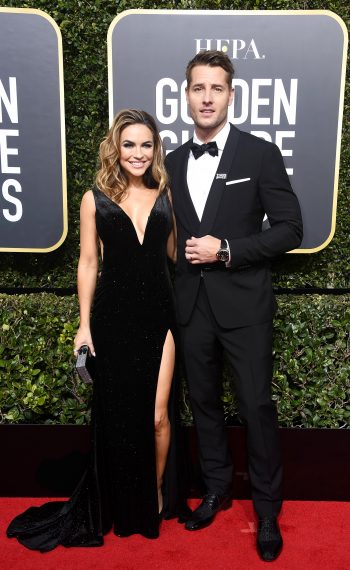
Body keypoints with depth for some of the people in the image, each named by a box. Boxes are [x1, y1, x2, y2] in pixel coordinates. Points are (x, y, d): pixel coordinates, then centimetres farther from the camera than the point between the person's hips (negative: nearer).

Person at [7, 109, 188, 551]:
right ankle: (121, 506, 36)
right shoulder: (95, 199, -2)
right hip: (113, 316, -1)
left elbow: (175, 251, 10)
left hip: (158, 314, 1)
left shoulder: (166, 194, 3)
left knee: (156, 415, 4)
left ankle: (155, 492, 33)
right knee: (117, 413, 13)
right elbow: (88, 263, 0)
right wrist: (84, 325, -2)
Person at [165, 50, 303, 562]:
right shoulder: (172, 163, 9)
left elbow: (290, 230, -8)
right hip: (191, 304, 4)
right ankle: (217, 489, 37)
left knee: (256, 407, 3)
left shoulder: (261, 154, -4)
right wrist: (182, 255, 0)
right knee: (204, 402, 15)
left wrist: (226, 250, -15)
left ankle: (268, 509, 24)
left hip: (244, 303, -4)